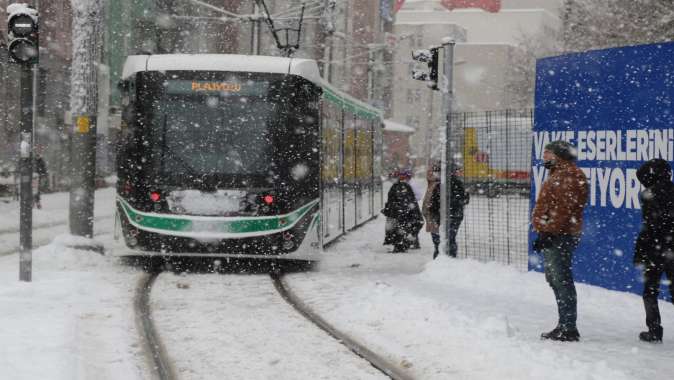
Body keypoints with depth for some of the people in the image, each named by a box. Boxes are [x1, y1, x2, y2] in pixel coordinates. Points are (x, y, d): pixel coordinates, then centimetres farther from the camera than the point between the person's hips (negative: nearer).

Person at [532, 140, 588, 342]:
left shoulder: (568, 175, -13)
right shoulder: (559, 174, 21)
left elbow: (564, 210, -22)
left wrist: (548, 233, -24)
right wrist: (544, 233, 21)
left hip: (560, 236, -11)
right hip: (555, 236, 11)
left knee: (561, 281, -10)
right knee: (555, 279, 15)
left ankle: (568, 328, -10)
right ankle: (565, 326, 21)